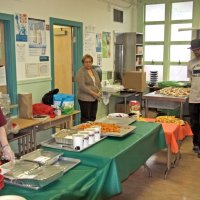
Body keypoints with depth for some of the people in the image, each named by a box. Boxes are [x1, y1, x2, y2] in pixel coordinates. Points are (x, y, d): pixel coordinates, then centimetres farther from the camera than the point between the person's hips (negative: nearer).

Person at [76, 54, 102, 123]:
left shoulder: (94, 71, 14)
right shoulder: (81, 72, -8)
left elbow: (99, 84, 17)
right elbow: (82, 86, -17)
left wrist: (99, 92, -1)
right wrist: (93, 93, -18)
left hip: (94, 98, 7)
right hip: (85, 99, -7)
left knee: (93, 118, 9)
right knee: (86, 118, -3)